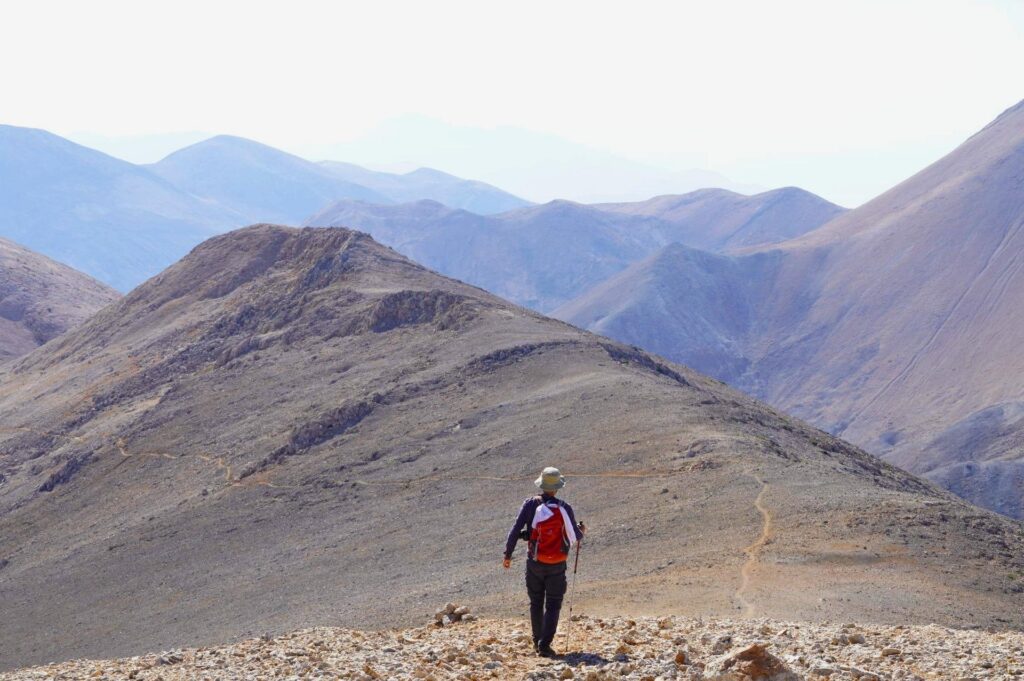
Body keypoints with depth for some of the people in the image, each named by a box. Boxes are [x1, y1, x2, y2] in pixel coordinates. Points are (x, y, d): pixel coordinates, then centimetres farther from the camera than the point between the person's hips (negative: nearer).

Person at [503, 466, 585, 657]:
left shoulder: (531, 505, -7)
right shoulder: (564, 508, -9)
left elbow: (515, 531, -8)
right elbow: (575, 537, -3)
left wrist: (508, 554, 1)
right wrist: (581, 530, 21)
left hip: (535, 563, 2)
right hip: (557, 565, -2)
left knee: (536, 603, 17)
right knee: (553, 605, 4)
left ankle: (537, 642, 24)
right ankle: (545, 644, -9)